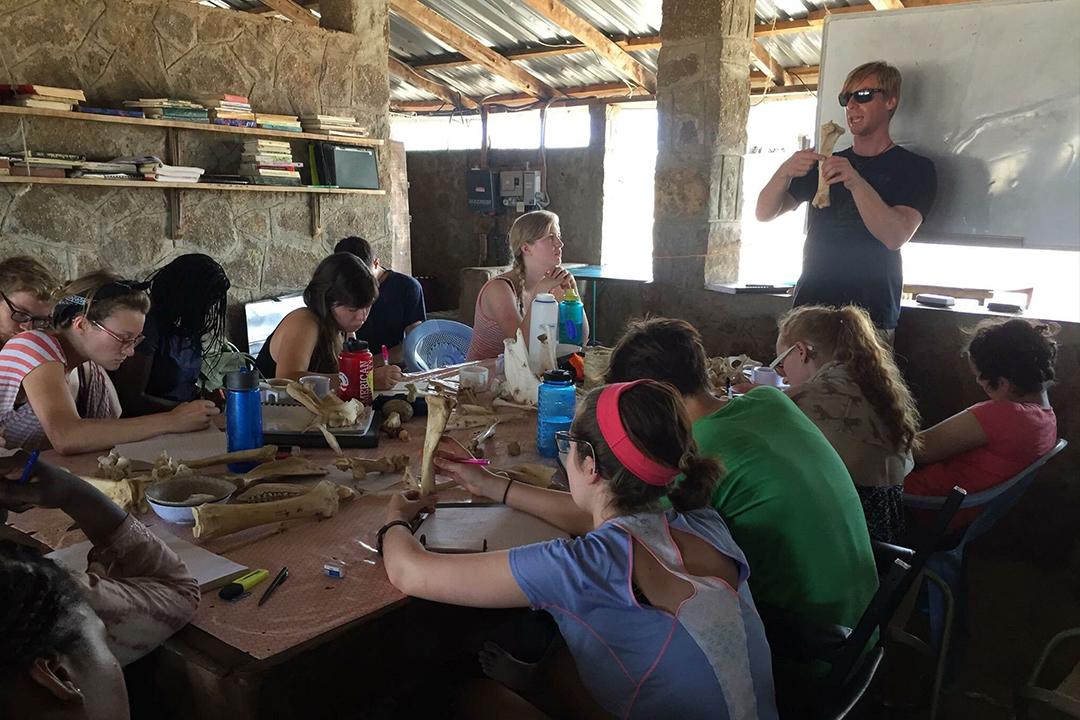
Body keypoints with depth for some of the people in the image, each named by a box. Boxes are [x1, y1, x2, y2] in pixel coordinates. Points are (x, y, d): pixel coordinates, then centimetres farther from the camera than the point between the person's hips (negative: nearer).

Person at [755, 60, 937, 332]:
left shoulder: (915, 168, 1)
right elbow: (765, 213, 6)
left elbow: (895, 237, -16)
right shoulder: (826, 163, 15)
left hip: (870, 314, -3)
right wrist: (786, 172, -14)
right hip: (810, 305, 4)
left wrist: (855, 183, -29)